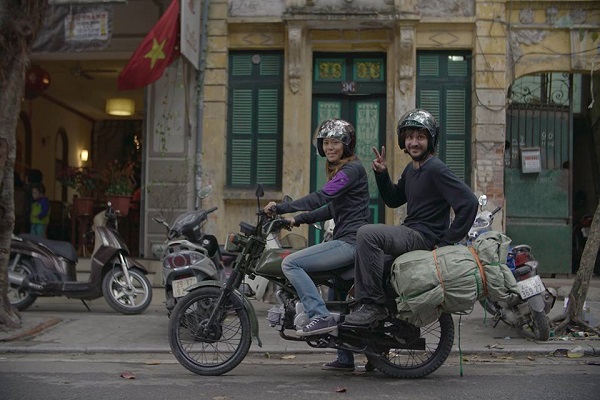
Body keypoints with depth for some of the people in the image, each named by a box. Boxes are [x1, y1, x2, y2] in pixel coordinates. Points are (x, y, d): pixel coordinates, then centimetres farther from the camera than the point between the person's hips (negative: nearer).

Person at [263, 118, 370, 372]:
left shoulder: (352, 168, -11)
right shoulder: (337, 170, 20)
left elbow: (321, 198, -22)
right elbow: (330, 209, 23)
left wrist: (280, 208, -20)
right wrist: (298, 219, 11)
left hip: (351, 242, -11)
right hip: (345, 241, 11)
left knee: (291, 263, -19)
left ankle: (320, 316, -22)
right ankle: (345, 357, 28)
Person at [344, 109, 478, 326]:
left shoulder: (436, 169, -14)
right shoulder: (411, 169, 15)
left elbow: (469, 202, -21)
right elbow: (393, 200, 25)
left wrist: (447, 241, -18)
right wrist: (381, 174, 8)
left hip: (424, 237, -10)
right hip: (409, 233, 10)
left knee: (367, 234, -27)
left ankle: (375, 304, -23)